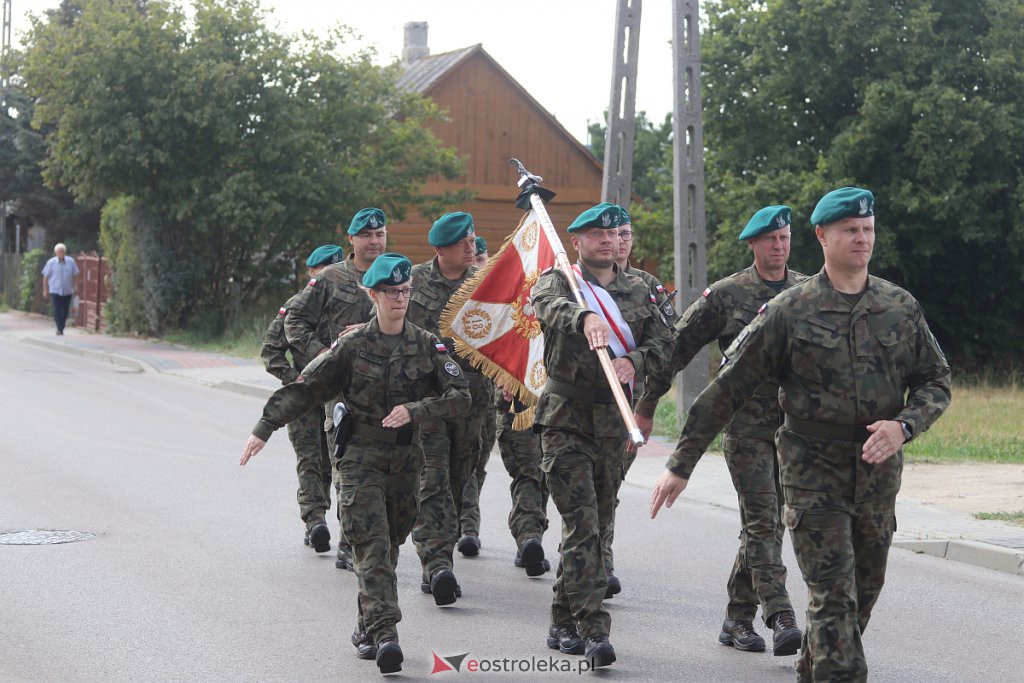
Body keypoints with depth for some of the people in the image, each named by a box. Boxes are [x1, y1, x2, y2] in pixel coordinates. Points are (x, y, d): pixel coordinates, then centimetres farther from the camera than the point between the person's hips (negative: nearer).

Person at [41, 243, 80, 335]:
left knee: (65, 312, 6)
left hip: (67, 291, 2)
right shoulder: (51, 262, -2)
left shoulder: (71, 261, 0)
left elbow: (75, 275, 8)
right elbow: (45, 277, 4)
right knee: (57, 311, -11)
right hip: (54, 290, -2)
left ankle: (61, 328, 22)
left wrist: (74, 288, 6)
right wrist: (45, 290, 3)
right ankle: (59, 328, -5)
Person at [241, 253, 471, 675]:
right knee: (372, 546, -13)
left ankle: (366, 628, 22)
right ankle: (385, 634, -22)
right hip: (361, 457, -3)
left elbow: (460, 394, -3)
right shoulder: (353, 345, -1)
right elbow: (305, 388, 0)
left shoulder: (427, 345, 4)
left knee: (389, 545, 9)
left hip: (405, 460, 3)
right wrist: (264, 429, -6)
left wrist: (415, 411, -18)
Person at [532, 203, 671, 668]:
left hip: (613, 420, 5)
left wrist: (634, 360, -14)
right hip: (566, 418, -5)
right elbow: (550, 307, -25)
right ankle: (593, 630, -15)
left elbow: (661, 341, 8)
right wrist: (586, 317, -47)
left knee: (596, 525, 11)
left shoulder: (636, 290, 13)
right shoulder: (557, 281, -1)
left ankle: (563, 624, 24)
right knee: (582, 525, -13)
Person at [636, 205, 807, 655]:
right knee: (761, 520, -11)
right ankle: (781, 619, -15)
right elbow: (677, 347, 2)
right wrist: (646, 406, 3)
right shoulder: (726, 295, -2)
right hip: (746, 425, -4)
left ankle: (737, 619, 19)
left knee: (767, 523, 8)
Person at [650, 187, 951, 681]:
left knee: (863, 592, 14)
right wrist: (681, 464, -5)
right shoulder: (789, 311, -6)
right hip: (813, 473, -4)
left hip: (878, 471, 4)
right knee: (833, 596, -10)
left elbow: (936, 381, 10)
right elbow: (727, 388, -4)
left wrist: (903, 425, -12)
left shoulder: (901, 308, 5)